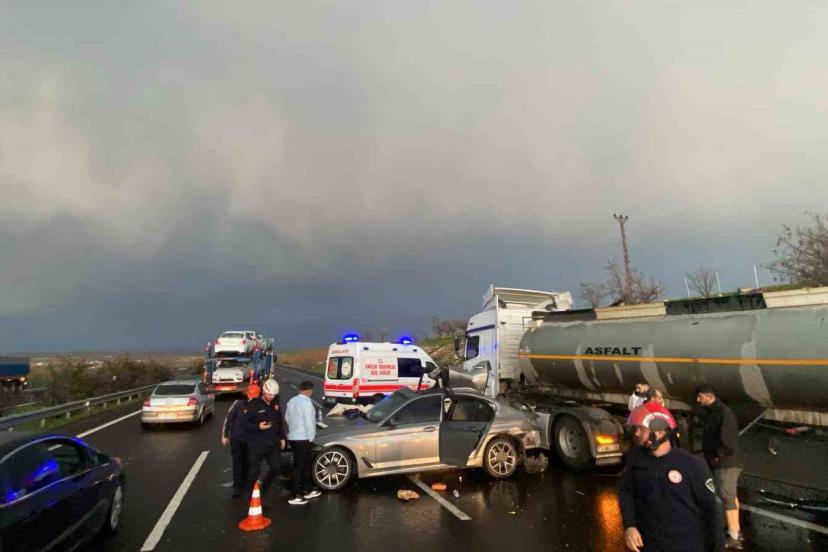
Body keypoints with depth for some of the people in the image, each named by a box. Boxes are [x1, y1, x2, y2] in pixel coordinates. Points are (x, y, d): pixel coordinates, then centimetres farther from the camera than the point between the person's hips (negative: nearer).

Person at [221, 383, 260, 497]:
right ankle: (237, 486, 10)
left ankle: (244, 482, 36)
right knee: (237, 462, 0)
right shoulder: (239, 403, -15)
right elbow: (228, 418, -7)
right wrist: (224, 435, -4)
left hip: (250, 440, 2)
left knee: (247, 463, 15)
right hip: (236, 438, -2)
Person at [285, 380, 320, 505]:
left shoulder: (291, 401, 8)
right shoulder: (306, 402, -17)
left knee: (305, 464, 18)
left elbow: (287, 418, 17)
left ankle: (308, 490, 28)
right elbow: (309, 422, -18)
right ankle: (296, 496, 3)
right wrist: (311, 438, -10)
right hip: (303, 438, -8)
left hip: (292, 437, 8)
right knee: (299, 466, -2)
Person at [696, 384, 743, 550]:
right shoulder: (711, 412, 11)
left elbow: (727, 440, -27)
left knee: (727, 499, -4)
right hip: (724, 462, 10)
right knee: (731, 497, 19)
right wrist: (713, 456, 9)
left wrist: (718, 457, -16)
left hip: (725, 463, -10)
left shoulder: (723, 412, -20)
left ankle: (733, 538, 4)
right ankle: (736, 532, 32)